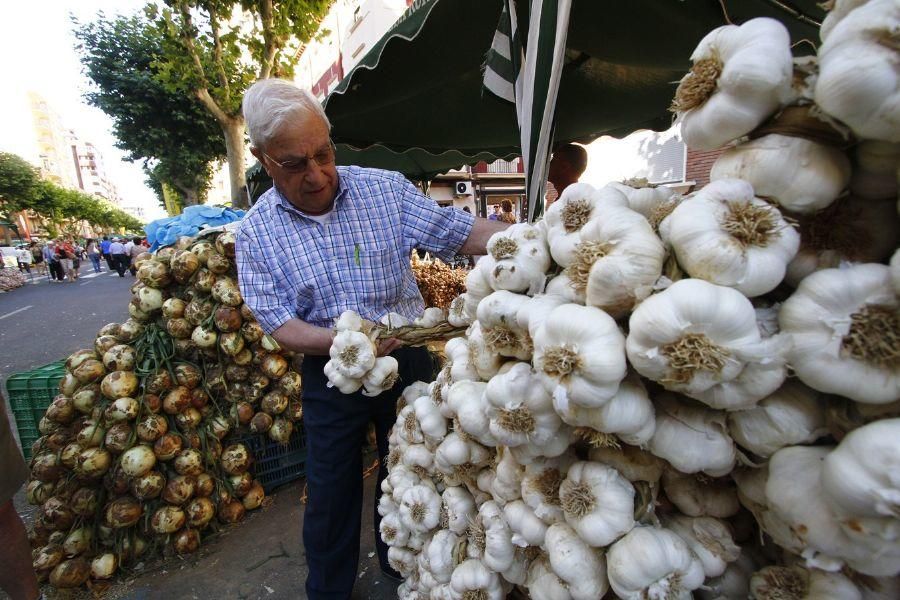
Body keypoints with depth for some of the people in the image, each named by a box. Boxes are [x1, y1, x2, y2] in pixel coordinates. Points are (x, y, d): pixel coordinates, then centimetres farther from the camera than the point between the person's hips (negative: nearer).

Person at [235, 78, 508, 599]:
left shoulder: (387, 188, -8)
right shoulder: (255, 233, -7)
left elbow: (459, 231, -10)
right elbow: (279, 322, -9)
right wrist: (339, 341, -28)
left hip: (407, 359, 1)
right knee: (331, 489, 17)